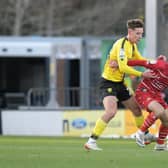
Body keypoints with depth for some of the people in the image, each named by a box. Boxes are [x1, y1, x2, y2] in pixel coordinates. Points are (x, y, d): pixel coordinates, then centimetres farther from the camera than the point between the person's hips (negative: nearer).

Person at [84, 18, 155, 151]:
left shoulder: (133, 45, 9)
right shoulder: (122, 44, -21)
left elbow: (140, 60, 25)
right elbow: (123, 67, -29)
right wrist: (142, 74, -25)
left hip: (119, 83, 10)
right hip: (108, 82, -10)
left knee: (136, 108, 18)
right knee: (111, 111, -28)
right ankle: (91, 141, -26)